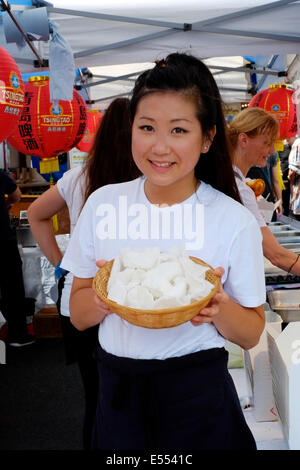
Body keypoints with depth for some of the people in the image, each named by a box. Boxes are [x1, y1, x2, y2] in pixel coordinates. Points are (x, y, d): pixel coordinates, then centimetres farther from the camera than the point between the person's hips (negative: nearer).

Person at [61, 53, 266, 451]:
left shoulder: (234, 220, -11)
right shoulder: (102, 204, -5)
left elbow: (251, 334, -3)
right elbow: (78, 316, 1)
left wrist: (219, 308, -24)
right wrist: (102, 295, -21)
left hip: (199, 395, -1)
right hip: (118, 390, 2)